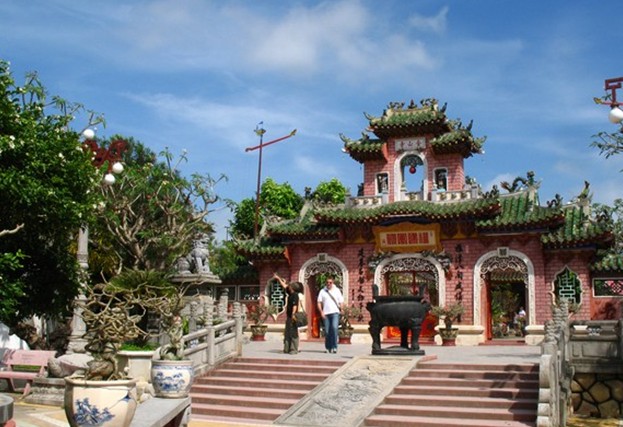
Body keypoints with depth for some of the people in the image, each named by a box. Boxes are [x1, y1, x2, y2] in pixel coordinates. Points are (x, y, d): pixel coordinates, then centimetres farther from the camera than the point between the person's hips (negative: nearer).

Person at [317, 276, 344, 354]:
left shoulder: (337, 290, 9)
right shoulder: (322, 291, 9)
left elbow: (341, 301, 10)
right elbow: (319, 302, 7)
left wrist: (341, 309, -6)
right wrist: (321, 312, -4)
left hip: (335, 312, -1)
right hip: (326, 313, 1)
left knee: (334, 328, -19)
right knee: (327, 331, 3)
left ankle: (334, 347, -16)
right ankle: (328, 348, 16)